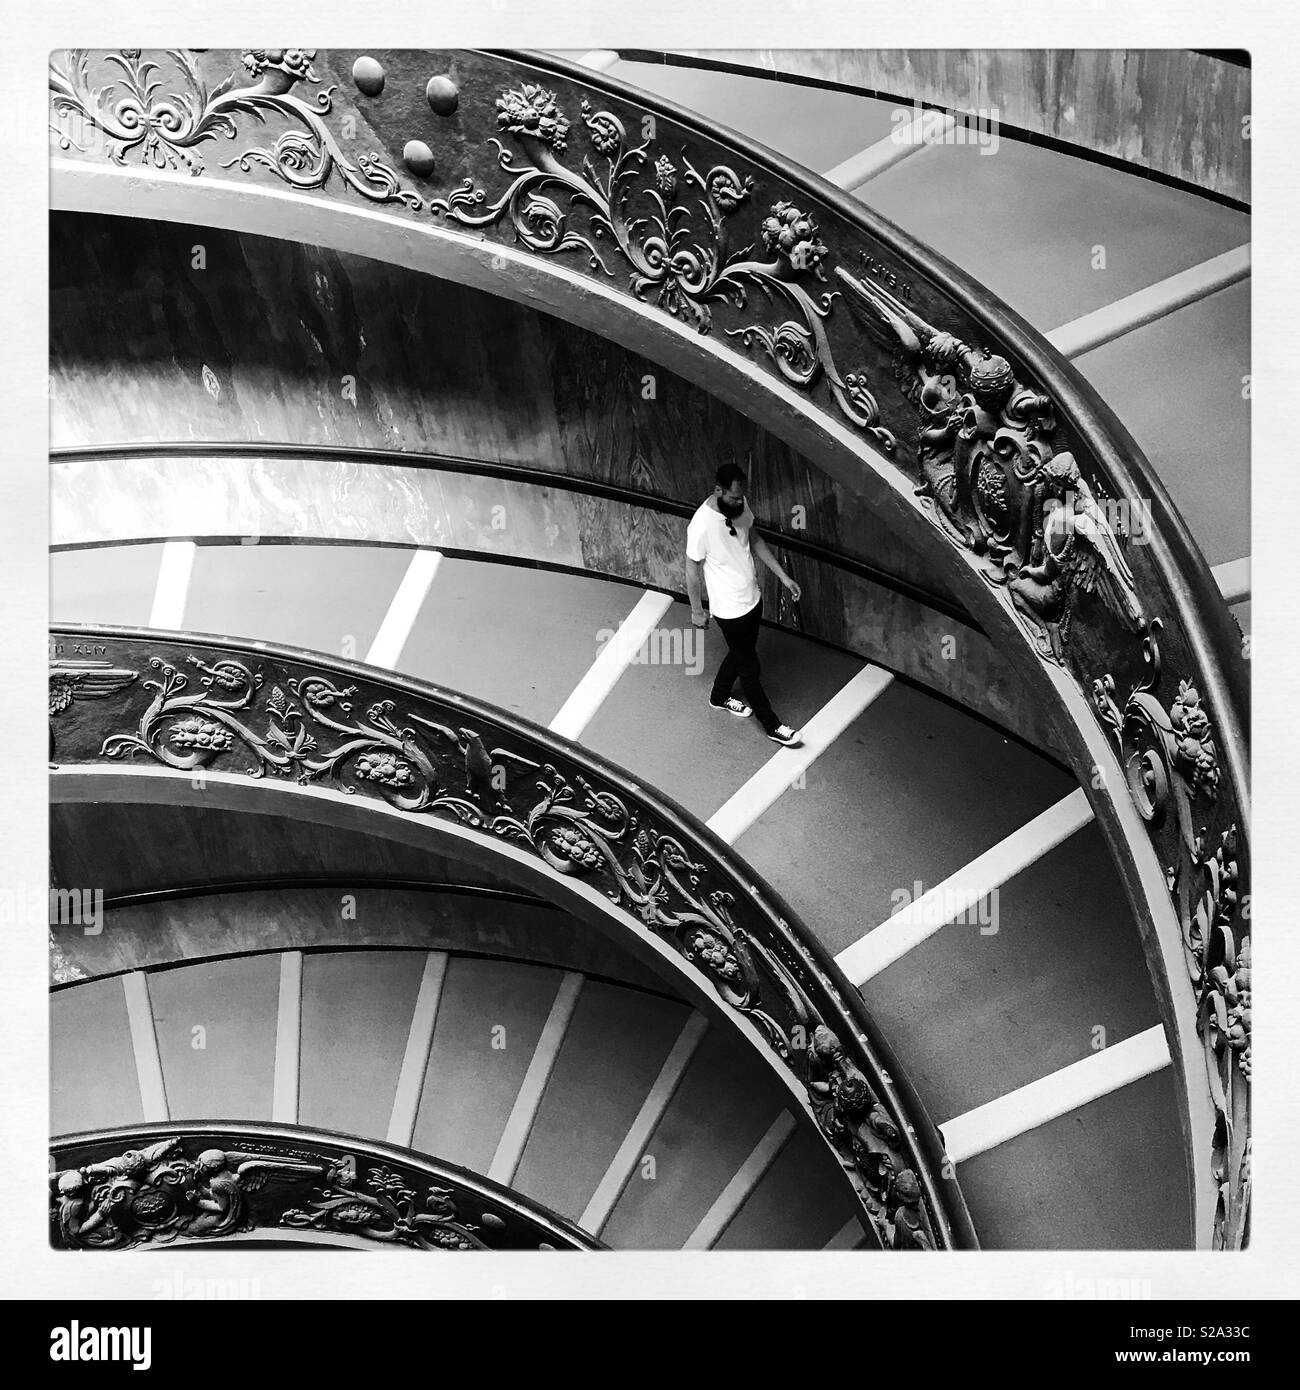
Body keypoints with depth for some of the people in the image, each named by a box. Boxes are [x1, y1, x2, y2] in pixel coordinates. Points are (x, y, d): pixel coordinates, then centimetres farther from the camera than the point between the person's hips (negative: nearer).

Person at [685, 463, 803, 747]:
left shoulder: (740, 505, -9)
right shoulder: (701, 526, -30)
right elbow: (692, 570, -17)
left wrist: (783, 577, 7)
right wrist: (696, 611, -7)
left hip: (753, 598, 7)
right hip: (730, 609, -7)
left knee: (740, 654, 27)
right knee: (750, 667, 10)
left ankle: (719, 696, 52)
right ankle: (772, 726, 26)